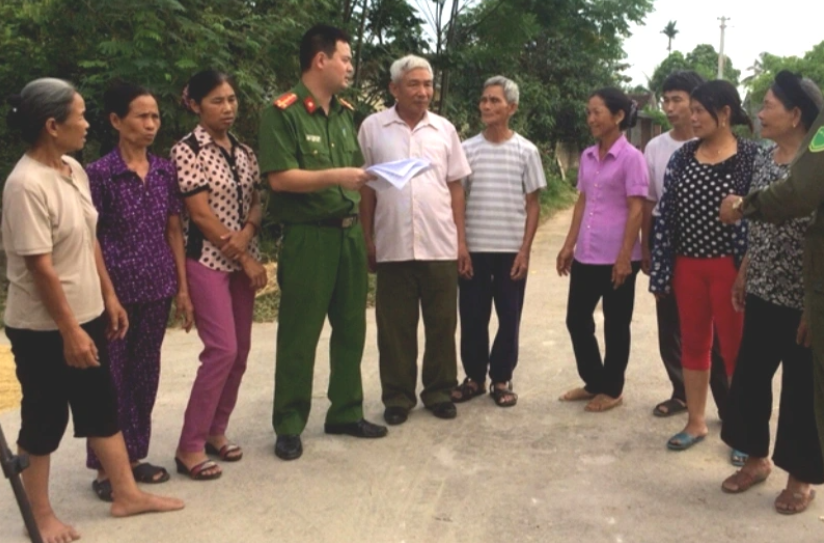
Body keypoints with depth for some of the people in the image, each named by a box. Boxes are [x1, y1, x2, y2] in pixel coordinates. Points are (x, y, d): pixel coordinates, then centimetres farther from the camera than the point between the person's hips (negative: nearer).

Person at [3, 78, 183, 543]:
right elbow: (40, 267, -23)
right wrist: (70, 332, -21)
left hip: (87, 314, 8)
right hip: (43, 328, -8)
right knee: (44, 419, 7)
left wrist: (109, 297, 14)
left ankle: (127, 495, 29)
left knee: (102, 408, 16)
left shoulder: (74, 170, 4)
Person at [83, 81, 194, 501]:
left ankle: (133, 456, 27)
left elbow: (174, 231, 9)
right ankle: (106, 467, 17)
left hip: (157, 289, 5)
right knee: (112, 376, 4)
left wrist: (182, 288, 8)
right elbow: (89, 240, -8)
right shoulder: (100, 174, -8)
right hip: (118, 290, -5)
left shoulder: (165, 171, 6)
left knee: (145, 373, 12)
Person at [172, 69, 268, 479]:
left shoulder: (244, 152, 11)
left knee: (240, 351, 7)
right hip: (206, 260, -7)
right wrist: (248, 260, -12)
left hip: (242, 259, 7)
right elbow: (200, 214, -14)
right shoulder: (187, 150, -9)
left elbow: (256, 203, 10)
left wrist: (246, 235, -13)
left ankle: (216, 432, 21)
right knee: (222, 350, -13)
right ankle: (190, 447, -2)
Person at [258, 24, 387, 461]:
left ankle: (346, 413, 27)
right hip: (307, 237, -7)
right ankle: (288, 426, 14)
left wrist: (369, 178, -1)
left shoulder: (345, 113, 13)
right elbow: (279, 177, -16)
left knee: (351, 328, 13)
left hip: (349, 233, 7)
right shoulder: (283, 112, -9)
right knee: (299, 335, 1)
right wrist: (334, 176, -22)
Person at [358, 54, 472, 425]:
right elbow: (365, 187, 3)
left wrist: (462, 241, 5)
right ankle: (397, 396, 19)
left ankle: (439, 391, 24)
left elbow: (455, 187, 9)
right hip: (392, 246, -1)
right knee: (395, 326, 6)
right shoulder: (373, 127, 1)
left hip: (441, 246, 2)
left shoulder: (444, 129, 7)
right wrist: (367, 240, 1)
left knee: (442, 323, 9)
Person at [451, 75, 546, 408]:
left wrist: (525, 250, -6)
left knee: (509, 318, 6)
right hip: (473, 248, 1)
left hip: (511, 250, -1)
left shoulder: (526, 151, 0)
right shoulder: (466, 149, 3)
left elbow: (533, 205, 2)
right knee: (472, 318, 6)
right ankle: (474, 377, 22)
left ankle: (502, 379, 19)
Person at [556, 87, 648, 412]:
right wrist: (569, 245, 10)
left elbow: (636, 210, -12)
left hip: (615, 258, -7)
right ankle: (593, 382, 28)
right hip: (586, 255, 7)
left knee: (615, 325, 6)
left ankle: (612, 390, 21)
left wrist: (625, 257, -16)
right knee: (577, 319, 11)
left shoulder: (630, 157, -10)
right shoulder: (587, 156, 10)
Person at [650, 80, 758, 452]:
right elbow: (664, 215, 4)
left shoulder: (752, 156, -7)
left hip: (730, 266, -4)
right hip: (688, 265, 4)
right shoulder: (683, 157, 4)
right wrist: (660, 271, 1)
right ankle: (696, 422, 27)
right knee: (693, 343, 13)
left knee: (735, 347, 5)